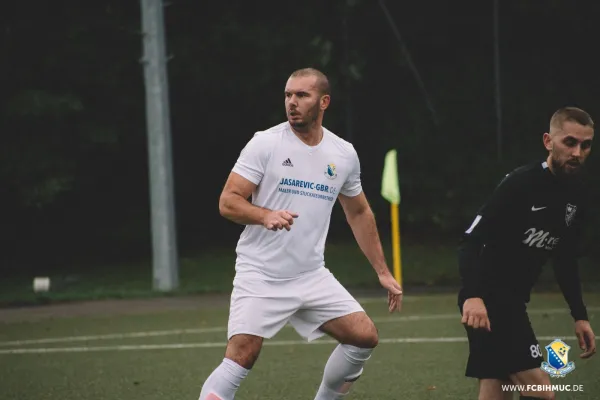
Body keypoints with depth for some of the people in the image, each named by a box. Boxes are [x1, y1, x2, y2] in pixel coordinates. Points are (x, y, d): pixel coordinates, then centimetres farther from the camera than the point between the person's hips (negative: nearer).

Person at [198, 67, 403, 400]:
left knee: (364, 336, -2)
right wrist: (266, 216, -29)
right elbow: (228, 202, -10)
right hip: (260, 277, -5)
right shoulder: (265, 143, -7)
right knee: (240, 358, -17)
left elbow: (359, 214, 20)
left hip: (312, 276, 5)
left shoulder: (344, 154, 6)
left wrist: (383, 272, 18)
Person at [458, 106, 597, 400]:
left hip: (513, 301, 9)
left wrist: (580, 315, 16)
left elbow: (565, 260, 19)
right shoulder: (521, 184, -17)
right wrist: (473, 296, -35)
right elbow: (471, 241, -21)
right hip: (487, 299, -9)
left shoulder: (576, 194, 7)